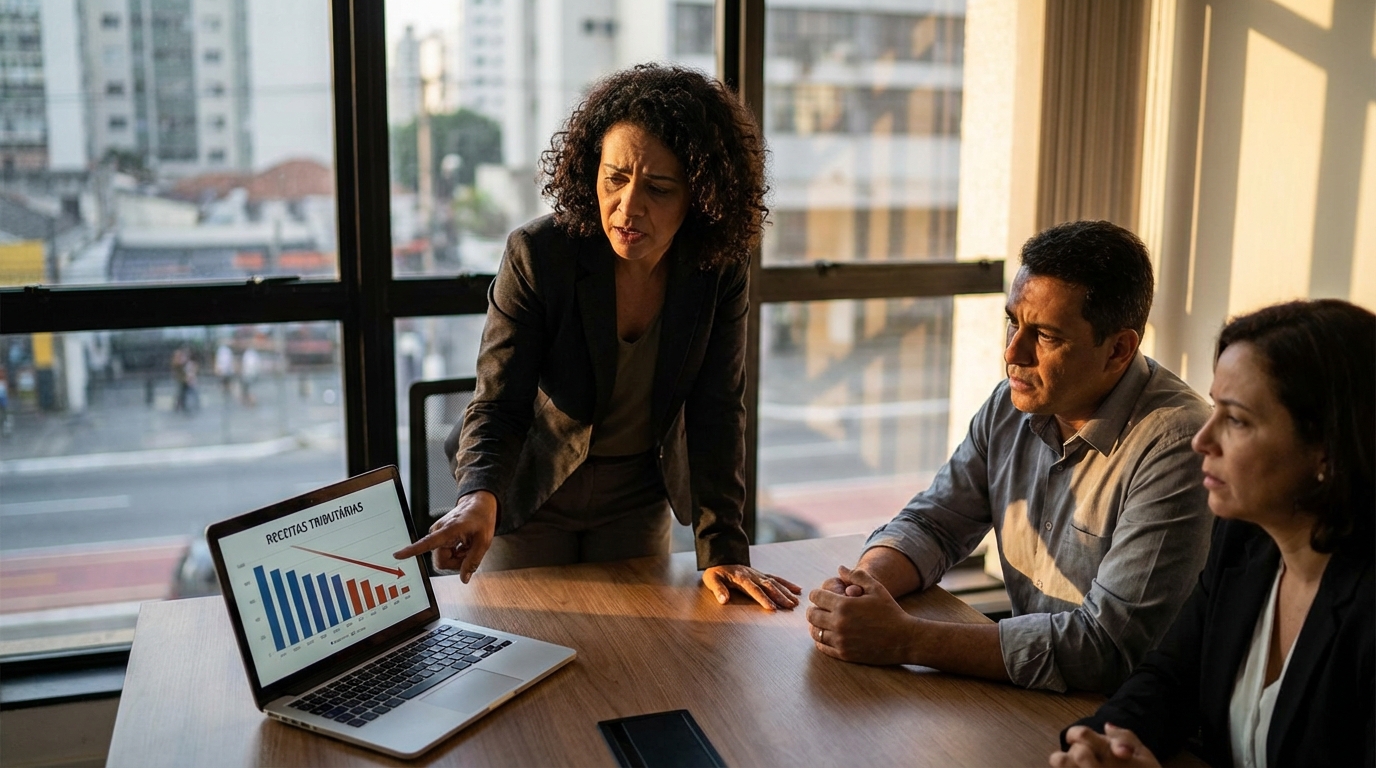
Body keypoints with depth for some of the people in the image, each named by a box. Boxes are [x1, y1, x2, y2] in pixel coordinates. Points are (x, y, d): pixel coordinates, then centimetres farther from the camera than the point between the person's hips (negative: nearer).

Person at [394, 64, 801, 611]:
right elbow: (498, 405, -23)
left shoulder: (720, 267, -17)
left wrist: (722, 550, -19)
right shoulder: (537, 255, -24)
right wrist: (480, 497, -44)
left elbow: (716, 413, -14)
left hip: (637, 499, 2)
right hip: (532, 490, -2)